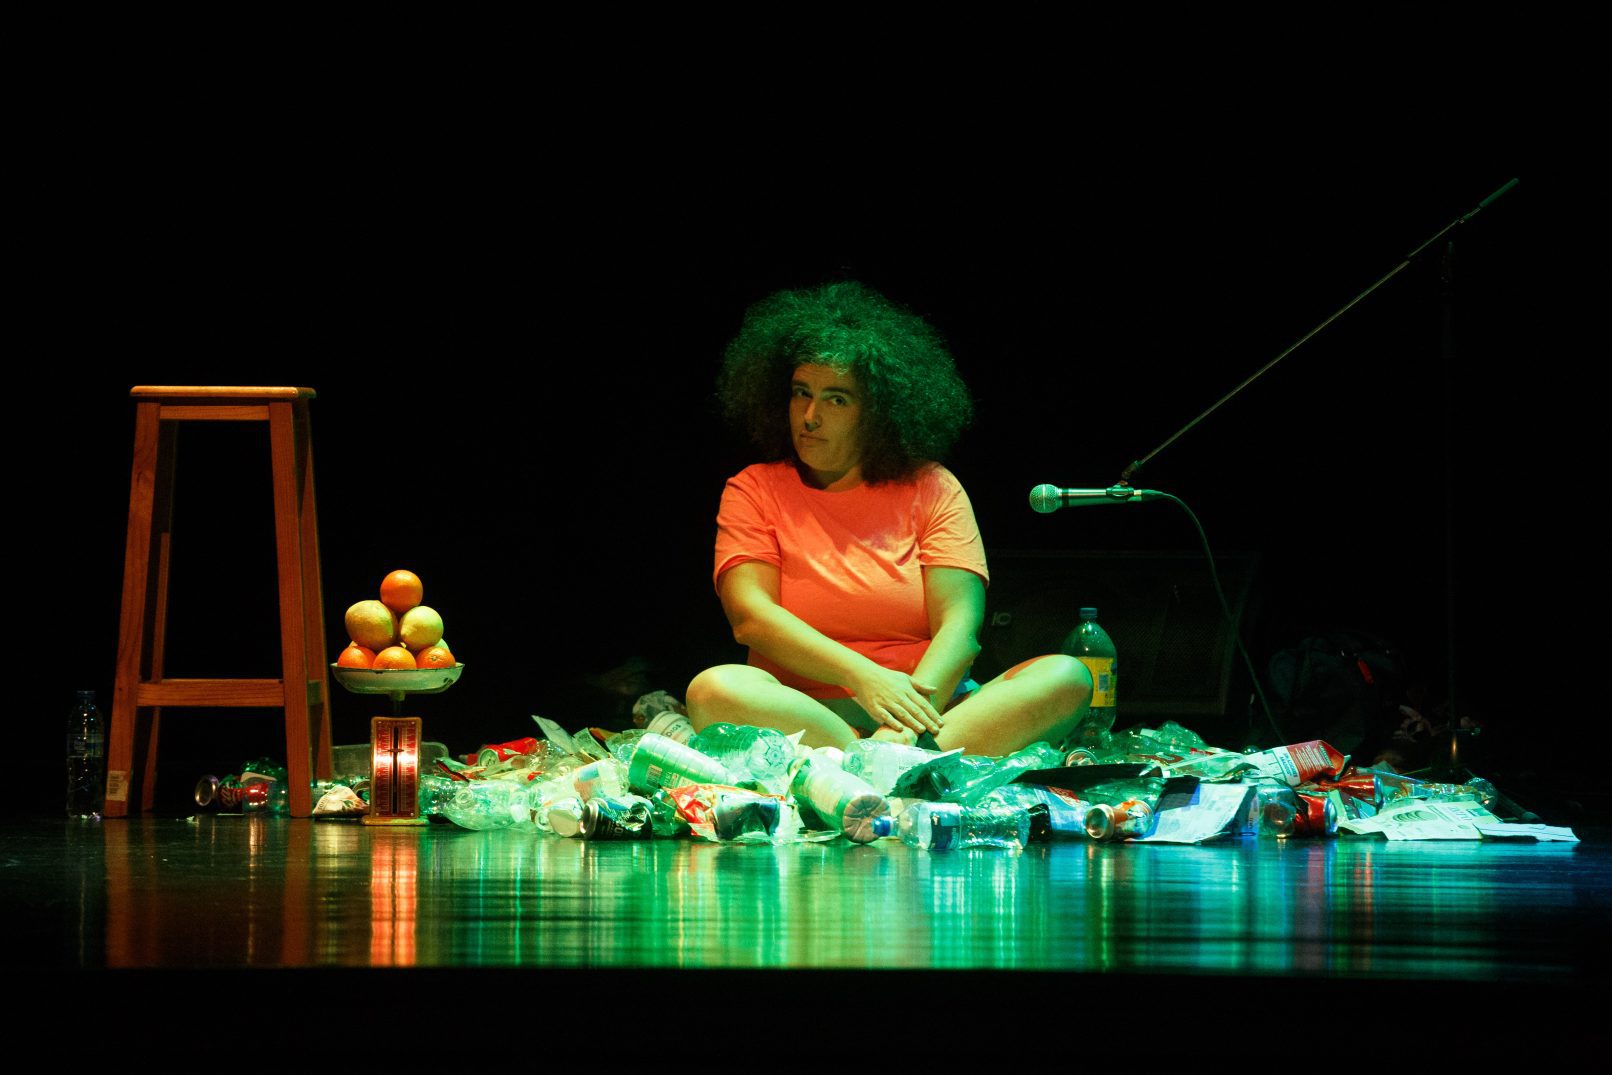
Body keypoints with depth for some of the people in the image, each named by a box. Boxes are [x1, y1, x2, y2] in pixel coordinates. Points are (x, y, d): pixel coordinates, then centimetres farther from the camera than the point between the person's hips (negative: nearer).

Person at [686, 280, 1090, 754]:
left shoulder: (931, 489, 11)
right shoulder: (753, 492, 10)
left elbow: (959, 625, -2)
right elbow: (749, 615, -6)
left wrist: (912, 712, -22)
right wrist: (864, 677, -22)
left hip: (929, 707, 2)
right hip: (803, 713, -2)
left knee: (1065, 678, -24)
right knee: (714, 690, -33)